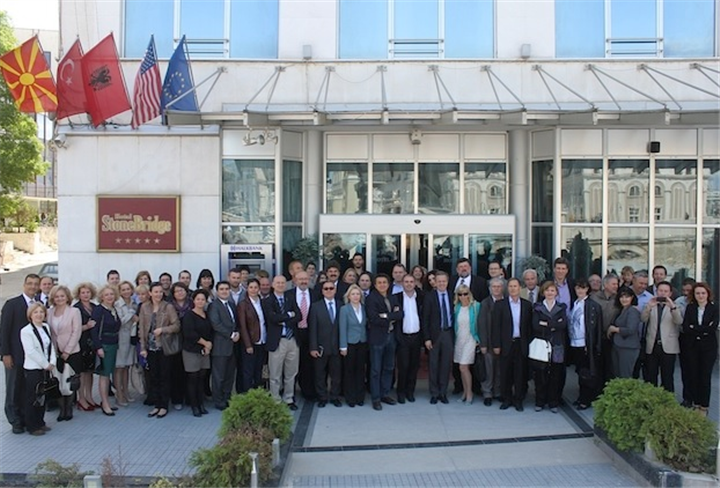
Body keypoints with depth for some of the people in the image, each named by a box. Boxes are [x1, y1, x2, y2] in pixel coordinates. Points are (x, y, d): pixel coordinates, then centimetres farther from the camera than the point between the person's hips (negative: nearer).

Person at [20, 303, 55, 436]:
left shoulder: (46, 327, 8)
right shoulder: (26, 331, -13)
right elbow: (31, 351, -17)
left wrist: (52, 363, -5)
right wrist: (46, 364, -13)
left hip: (45, 368, 7)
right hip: (32, 369, -6)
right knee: (32, 398, 2)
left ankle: (40, 423, 25)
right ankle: (32, 426, 12)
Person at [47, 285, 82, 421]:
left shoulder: (74, 311, -5)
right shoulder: (49, 312, 5)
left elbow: (76, 332, -7)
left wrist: (67, 351, -10)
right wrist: (53, 350, -3)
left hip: (71, 352, -2)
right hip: (56, 352, 3)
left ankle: (68, 409, 15)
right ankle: (62, 409, 11)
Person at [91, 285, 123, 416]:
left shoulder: (114, 310, 10)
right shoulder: (98, 310, -11)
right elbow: (94, 330, -15)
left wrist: (116, 344, 11)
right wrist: (98, 347, -19)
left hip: (113, 345, 7)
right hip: (103, 346, -7)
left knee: (108, 374, 13)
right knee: (104, 375, -2)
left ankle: (105, 401, 21)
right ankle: (105, 405, 3)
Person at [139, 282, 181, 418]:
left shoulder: (168, 307, -6)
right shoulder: (144, 307, 4)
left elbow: (177, 325, -6)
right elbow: (142, 328, 5)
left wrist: (162, 329, -19)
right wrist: (143, 347, 2)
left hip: (165, 347, -3)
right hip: (151, 347, 3)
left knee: (165, 377, 4)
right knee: (153, 377, 8)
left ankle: (164, 406, 14)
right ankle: (157, 405, 19)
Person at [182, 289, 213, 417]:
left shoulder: (207, 315, 12)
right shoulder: (189, 315, -7)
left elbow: (211, 332, 14)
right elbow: (189, 333, -16)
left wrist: (209, 345, -4)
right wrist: (205, 343, -12)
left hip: (205, 351, 5)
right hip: (191, 351, -5)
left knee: (202, 378, 6)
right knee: (193, 379, 0)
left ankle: (201, 405, 14)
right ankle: (194, 406, 8)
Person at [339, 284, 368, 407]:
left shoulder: (364, 308, 4)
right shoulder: (344, 309, -6)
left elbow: (366, 326, 6)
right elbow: (342, 328, -7)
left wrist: (368, 342, 1)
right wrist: (343, 346, -9)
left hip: (362, 343, 3)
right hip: (350, 343, -3)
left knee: (360, 370, 8)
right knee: (349, 370, 4)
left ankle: (360, 397, 19)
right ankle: (350, 398, 15)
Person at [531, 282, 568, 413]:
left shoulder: (561, 308, 12)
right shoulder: (537, 308, 9)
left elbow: (563, 324, -6)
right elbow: (535, 325, -6)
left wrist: (546, 324, -10)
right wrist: (554, 325, -9)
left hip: (557, 346, 1)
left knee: (555, 375, 1)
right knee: (541, 375, -2)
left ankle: (553, 403, 12)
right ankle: (540, 402, 10)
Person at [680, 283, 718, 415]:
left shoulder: (714, 309, -3)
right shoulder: (690, 307, 3)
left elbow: (712, 328, -15)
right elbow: (685, 327, -7)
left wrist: (693, 328, -13)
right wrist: (703, 330, -15)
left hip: (708, 347, -2)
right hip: (691, 346, 2)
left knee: (705, 377, 3)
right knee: (692, 375, 6)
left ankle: (703, 406, 14)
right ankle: (693, 403, 17)